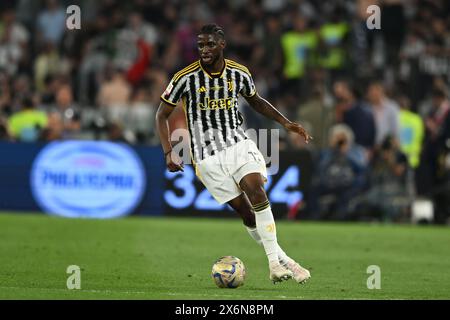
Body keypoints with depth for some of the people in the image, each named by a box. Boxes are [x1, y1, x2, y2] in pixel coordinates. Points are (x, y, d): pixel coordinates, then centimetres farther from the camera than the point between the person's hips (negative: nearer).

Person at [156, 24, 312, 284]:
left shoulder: (239, 73, 0)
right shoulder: (186, 78, -10)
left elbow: (256, 101, 21)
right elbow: (162, 115, 1)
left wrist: (285, 123, 11)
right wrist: (169, 153, -9)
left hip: (239, 144, 2)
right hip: (208, 156, -2)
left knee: (258, 193, -22)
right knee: (244, 210, -7)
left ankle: (275, 263, -20)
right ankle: (282, 261, 3)